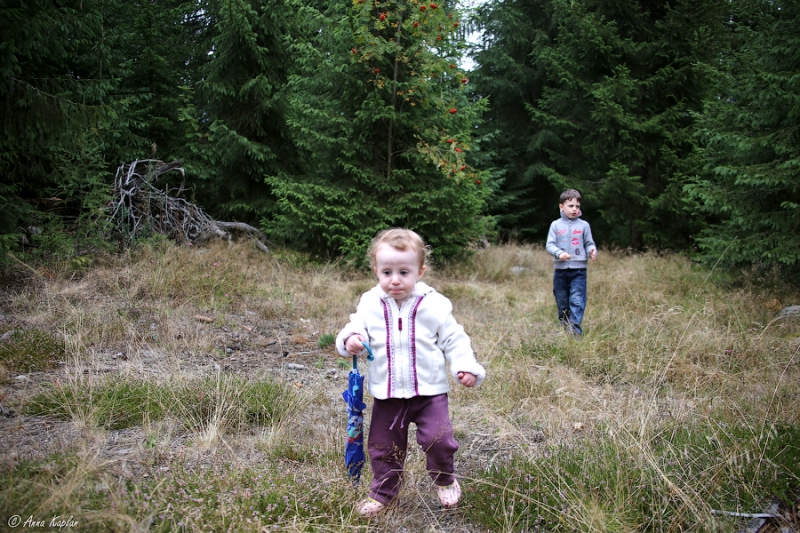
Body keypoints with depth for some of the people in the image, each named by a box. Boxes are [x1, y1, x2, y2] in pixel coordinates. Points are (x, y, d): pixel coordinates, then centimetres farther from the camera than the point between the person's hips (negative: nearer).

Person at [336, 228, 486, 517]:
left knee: (438, 439, -9)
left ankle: (445, 479, 23)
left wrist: (466, 366, -15)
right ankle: (383, 490, 37)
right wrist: (350, 341, -20)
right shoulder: (370, 304, -4)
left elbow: (453, 340, -2)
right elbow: (355, 328, 3)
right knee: (383, 446, 12)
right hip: (386, 393, 2)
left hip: (429, 390, -2)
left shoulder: (434, 304, -7)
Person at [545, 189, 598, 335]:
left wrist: (592, 250, -14)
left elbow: (589, 243, 9)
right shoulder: (556, 225, 4)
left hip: (579, 269, -1)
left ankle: (574, 329, -12)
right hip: (560, 269, 1)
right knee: (562, 301, 11)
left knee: (577, 301, -11)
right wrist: (559, 253, -19)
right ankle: (564, 327, 26)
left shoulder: (584, 225, 4)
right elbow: (549, 245, 0)